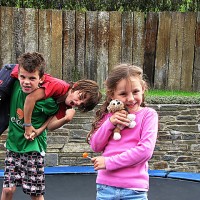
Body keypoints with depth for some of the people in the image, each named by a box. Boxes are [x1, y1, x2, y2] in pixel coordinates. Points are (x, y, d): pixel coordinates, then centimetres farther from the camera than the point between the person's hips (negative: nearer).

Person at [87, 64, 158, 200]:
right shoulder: (109, 115, 8)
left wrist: (109, 162, -14)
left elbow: (145, 150, -14)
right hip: (106, 186, 3)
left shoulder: (148, 115, -5)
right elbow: (95, 147, 6)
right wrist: (110, 123, -10)